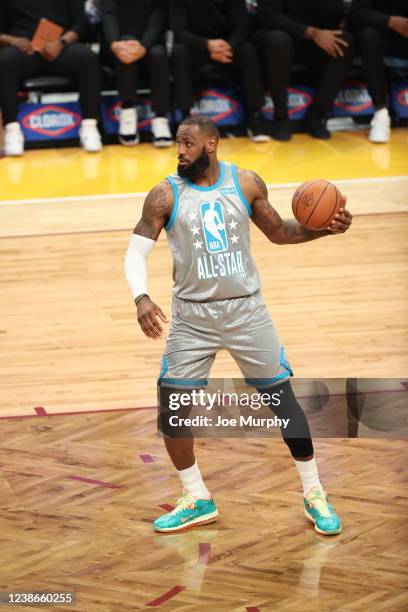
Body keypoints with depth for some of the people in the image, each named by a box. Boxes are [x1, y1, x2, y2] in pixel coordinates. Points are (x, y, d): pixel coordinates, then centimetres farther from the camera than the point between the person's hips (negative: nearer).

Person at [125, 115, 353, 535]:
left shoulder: (246, 183, -2)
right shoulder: (165, 195, -6)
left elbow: (278, 232, 12)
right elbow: (136, 252, -8)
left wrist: (323, 229, -5)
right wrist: (141, 298, -26)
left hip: (245, 309, 0)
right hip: (192, 315, 0)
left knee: (282, 397, 0)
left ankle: (314, 495, 14)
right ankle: (197, 500, 14)